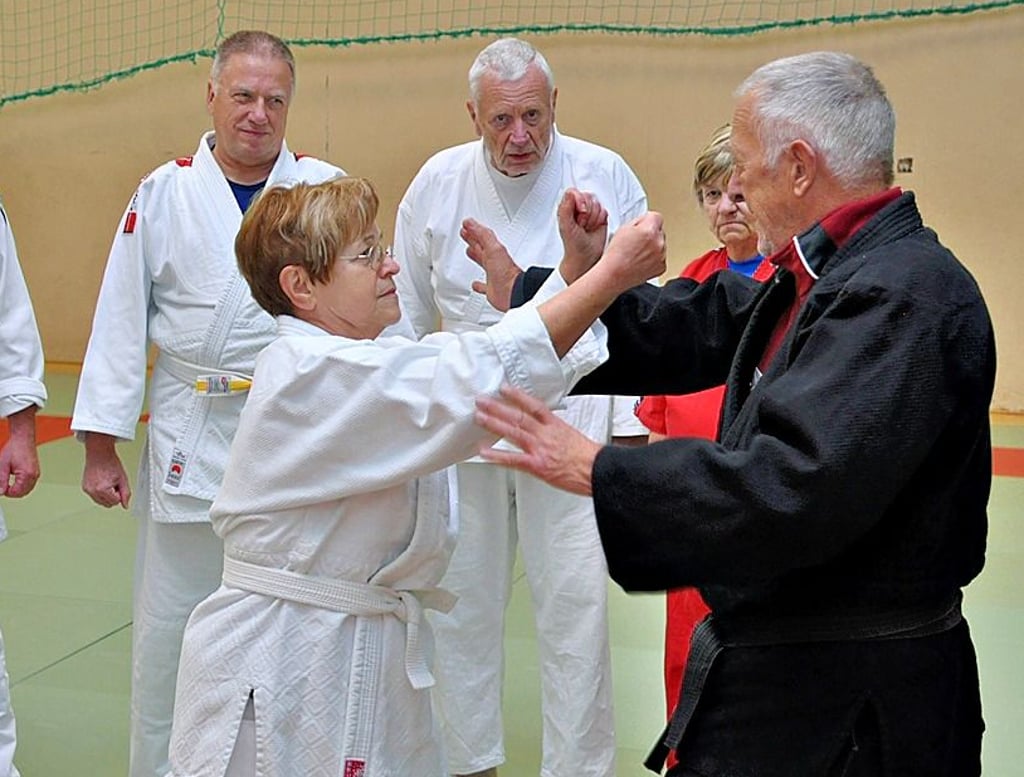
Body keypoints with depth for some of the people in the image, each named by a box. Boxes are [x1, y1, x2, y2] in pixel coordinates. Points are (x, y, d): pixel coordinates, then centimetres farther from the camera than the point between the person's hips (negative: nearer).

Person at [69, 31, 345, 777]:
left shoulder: (325, 188, 1)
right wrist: (101, 446, 0)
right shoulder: (163, 194, 1)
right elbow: (121, 323, 1)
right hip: (190, 441, 0)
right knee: (170, 629, 10)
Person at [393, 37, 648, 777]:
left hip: (572, 415, -2)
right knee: (461, 599, 13)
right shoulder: (438, 182, -1)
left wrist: (630, 424, -5)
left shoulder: (606, 175, -8)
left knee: (574, 604, 2)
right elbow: (406, 316, 8)